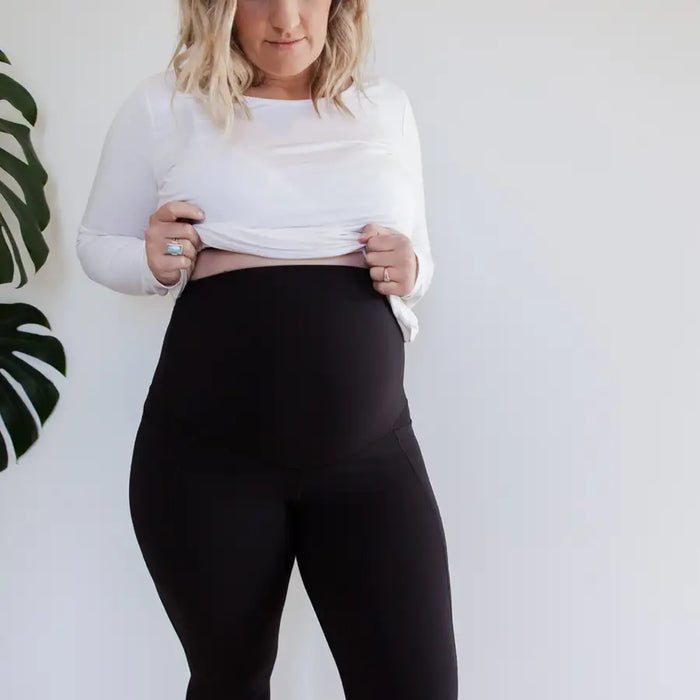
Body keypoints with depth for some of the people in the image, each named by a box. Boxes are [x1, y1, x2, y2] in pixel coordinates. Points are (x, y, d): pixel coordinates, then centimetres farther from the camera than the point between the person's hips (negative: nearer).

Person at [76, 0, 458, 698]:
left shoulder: (386, 105, 10)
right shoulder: (163, 103, 2)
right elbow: (98, 243, 12)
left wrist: (408, 272, -3)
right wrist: (154, 262, -10)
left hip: (372, 452, 2)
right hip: (208, 455, -1)